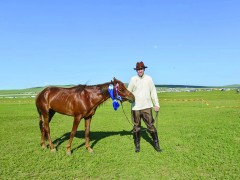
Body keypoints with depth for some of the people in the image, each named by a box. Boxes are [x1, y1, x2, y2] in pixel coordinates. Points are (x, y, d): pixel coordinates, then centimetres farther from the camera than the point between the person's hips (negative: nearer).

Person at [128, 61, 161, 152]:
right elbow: (128, 92, 3)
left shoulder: (149, 78, 1)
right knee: (136, 126, 10)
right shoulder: (133, 79, -2)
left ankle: (156, 144, 19)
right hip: (135, 107, 0)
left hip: (147, 106, 0)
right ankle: (137, 145, 25)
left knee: (151, 125, 3)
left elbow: (153, 92, 2)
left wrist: (156, 104, -1)